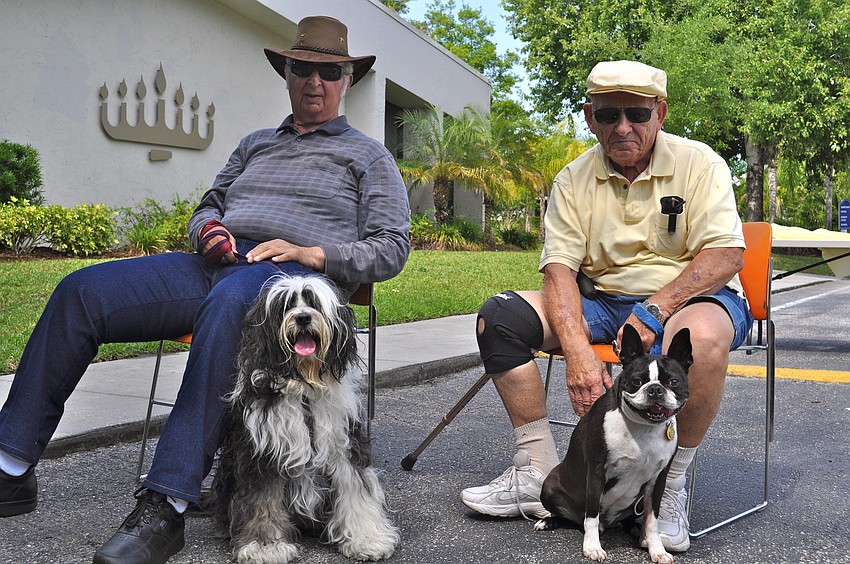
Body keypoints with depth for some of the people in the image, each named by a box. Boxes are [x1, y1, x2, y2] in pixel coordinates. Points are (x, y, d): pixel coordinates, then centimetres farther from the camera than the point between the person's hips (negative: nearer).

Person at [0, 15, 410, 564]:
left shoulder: (370, 157, 17)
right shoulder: (255, 144, 31)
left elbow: (392, 248, 6)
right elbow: (206, 208, 32)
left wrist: (312, 254, -9)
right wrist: (209, 232, 6)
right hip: (211, 267, 6)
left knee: (226, 303, -42)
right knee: (81, 290, -17)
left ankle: (164, 509, -44)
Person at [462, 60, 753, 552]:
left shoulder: (698, 163, -5)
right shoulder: (574, 181, 3)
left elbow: (726, 255, -14)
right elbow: (560, 270, -8)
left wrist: (655, 311, -26)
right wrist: (579, 351, -24)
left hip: (690, 296, -4)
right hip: (604, 303, 4)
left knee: (702, 336, -41)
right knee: (500, 316, -14)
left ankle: (672, 487, -19)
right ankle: (539, 473, -11)